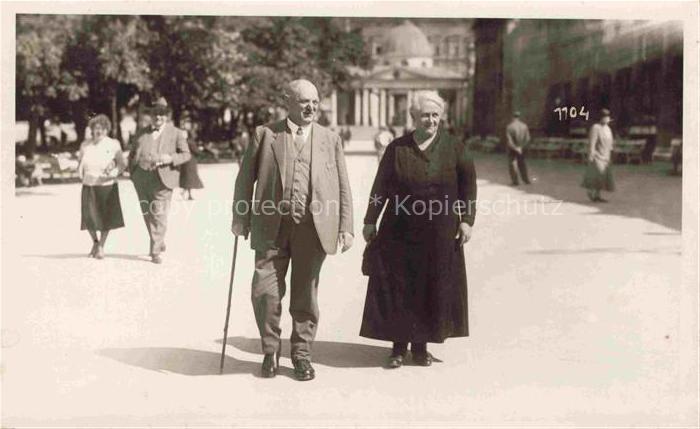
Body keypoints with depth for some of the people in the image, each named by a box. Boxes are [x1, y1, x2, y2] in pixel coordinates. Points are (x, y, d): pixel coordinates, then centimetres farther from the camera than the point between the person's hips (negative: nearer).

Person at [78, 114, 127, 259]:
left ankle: (101, 246, 22)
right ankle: (95, 241, 31)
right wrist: (81, 174, 1)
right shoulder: (85, 145, 6)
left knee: (106, 218, 2)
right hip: (89, 186, 2)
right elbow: (80, 162, 20)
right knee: (89, 217, 2)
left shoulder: (113, 144, -2)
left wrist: (114, 172, -16)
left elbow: (122, 164, 1)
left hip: (107, 186, -2)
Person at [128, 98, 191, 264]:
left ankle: (156, 251, -5)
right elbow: (132, 155, 25)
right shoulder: (142, 134, 18)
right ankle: (159, 242, 28)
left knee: (159, 214, -9)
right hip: (142, 179, 4)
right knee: (147, 213, 9)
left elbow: (186, 155, 4)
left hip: (162, 178, -4)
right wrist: (133, 172, 10)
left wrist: (170, 158, -15)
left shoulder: (176, 133, 8)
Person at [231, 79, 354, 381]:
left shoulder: (331, 140, 9)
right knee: (265, 291, -2)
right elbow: (245, 178, 6)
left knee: (305, 294, 9)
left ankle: (302, 354, 24)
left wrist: (346, 227, 1)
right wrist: (240, 218, 0)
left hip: (313, 227, 1)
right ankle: (270, 350, 20)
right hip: (271, 226, -1)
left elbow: (343, 187, 8)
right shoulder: (264, 134, 5)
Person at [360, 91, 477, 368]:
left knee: (433, 288, 6)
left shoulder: (454, 148, 1)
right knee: (397, 288, 1)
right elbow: (381, 186, 3)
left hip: (439, 235, 1)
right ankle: (399, 345, 13)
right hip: (399, 232, 0)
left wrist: (466, 220, -4)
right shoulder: (397, 148, 1)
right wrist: (370, 221, 2)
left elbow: (468, 185, 3)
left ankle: (421, 345, 20)